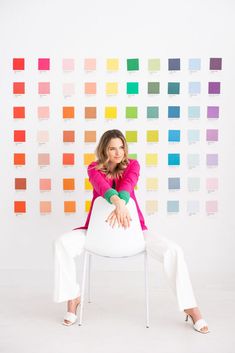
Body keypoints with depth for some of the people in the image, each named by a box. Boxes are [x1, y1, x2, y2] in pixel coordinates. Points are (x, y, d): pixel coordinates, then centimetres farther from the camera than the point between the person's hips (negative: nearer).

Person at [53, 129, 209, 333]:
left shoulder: (132, 165, -2)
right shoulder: (94, 168, -3)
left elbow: (127, 185, -24)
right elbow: (102, 186, -26)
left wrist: (121, 206, -46)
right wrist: (118, 203, -49)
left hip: (132, 226, 0)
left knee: (172, 250, -22)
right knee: (62, 243, -25)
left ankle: (190, 307, -7)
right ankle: (73, 297, -6)